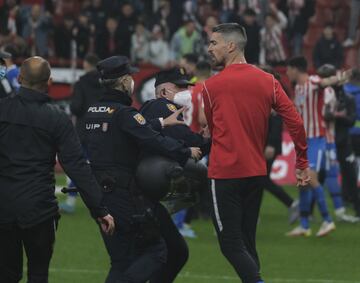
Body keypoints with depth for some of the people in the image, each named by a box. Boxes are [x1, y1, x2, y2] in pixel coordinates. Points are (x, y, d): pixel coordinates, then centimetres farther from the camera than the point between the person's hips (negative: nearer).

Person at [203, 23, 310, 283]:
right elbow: (295, 122, -2)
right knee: (247, 243, 14)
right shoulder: (268, 81, 3)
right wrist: (303, 163, 7)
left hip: (225, 174, -5)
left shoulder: (211, 86, -5)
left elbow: (209, 130, 9)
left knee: (231, 245, -3)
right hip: (257, 173, 5)